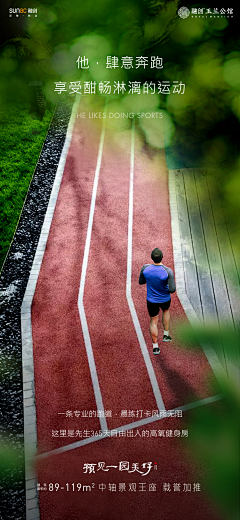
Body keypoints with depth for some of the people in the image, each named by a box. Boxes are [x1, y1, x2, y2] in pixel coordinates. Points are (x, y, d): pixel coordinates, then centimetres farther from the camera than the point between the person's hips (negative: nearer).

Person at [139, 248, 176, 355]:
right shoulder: (168, 271, -27)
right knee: (166, 311, 34)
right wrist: (170, 289, -2)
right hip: (165, 299, 0)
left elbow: (141, 282, -3)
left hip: (151, 300, 1)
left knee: (153, 321, 18)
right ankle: (166, 335, 40)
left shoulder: (145, 268, -21)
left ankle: (155, 347, 24)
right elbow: (172, 289, -25)